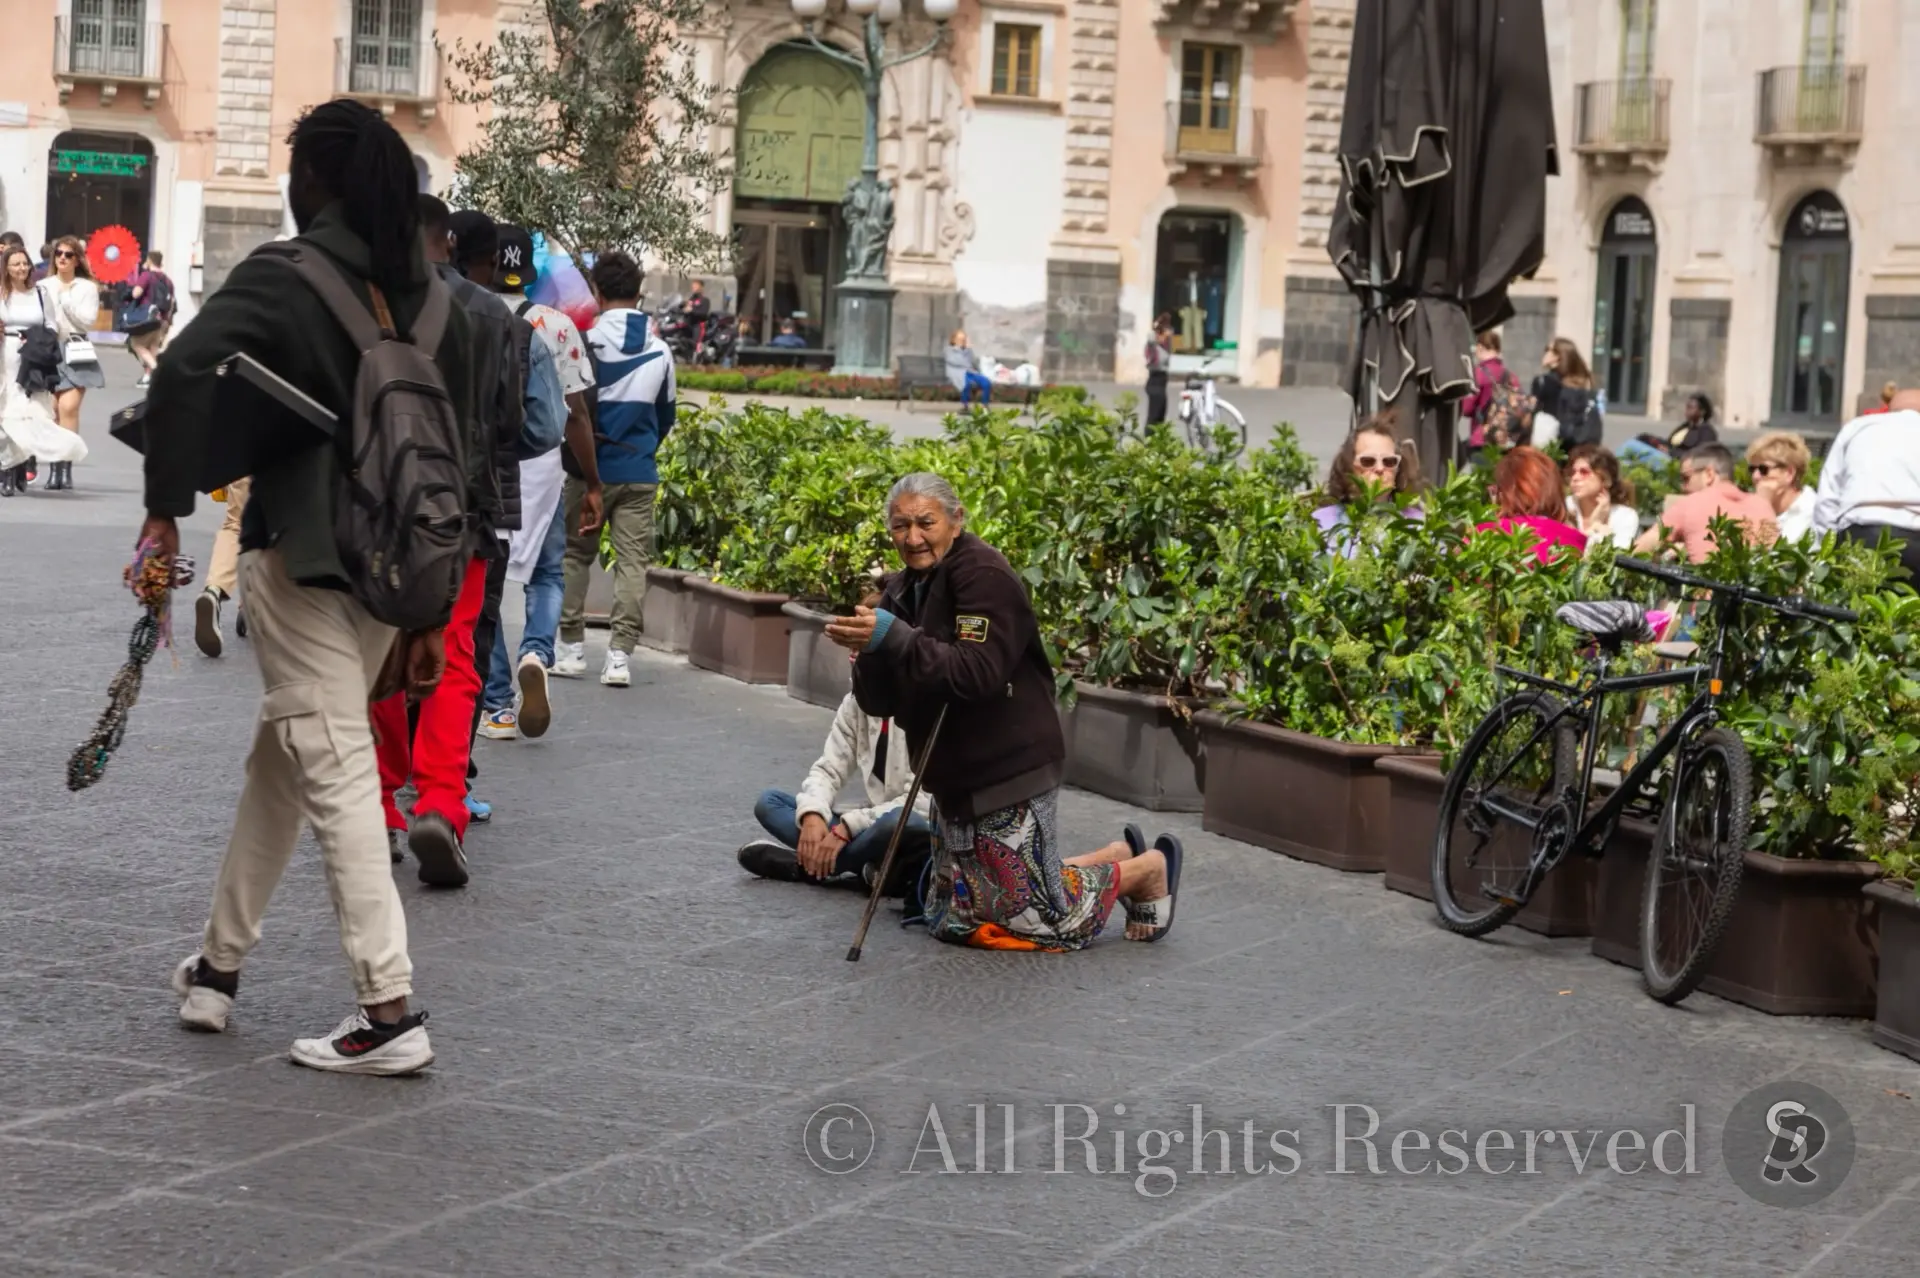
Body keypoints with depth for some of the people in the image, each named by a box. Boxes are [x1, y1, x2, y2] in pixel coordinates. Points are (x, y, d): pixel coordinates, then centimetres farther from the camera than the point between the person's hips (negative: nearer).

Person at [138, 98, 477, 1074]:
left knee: (335, 772, -5)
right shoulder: (431, 298, 10)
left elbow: (185, 369, -25)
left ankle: (390, 1011, -9)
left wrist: (166, 509, -17)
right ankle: (219, 965, 31)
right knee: (283, 755, 20)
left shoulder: (280, 280, -8)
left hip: (300, 556, -7)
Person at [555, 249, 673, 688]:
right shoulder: (660, 350, 4)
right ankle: (619, 655, -4)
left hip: (590, 467, -2)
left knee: (575, 555, 11)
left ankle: (572, 648, 12)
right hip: (639, 474, 2)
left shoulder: (586, 342, -9)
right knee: (633, 561, 2)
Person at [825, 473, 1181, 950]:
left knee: (1036, 919, -4)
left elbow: (978, 672, -30)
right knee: (952, 920, 18)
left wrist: (893, 637, -38)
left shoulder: (984, 575, -17)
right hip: (954, 779, 9)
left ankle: (1146, 869, 22)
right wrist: (868, 652, -18)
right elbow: (879, 703, 3)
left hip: (1010, 770, -9)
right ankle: (1114, 858, 29)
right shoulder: (902, 590, 8)